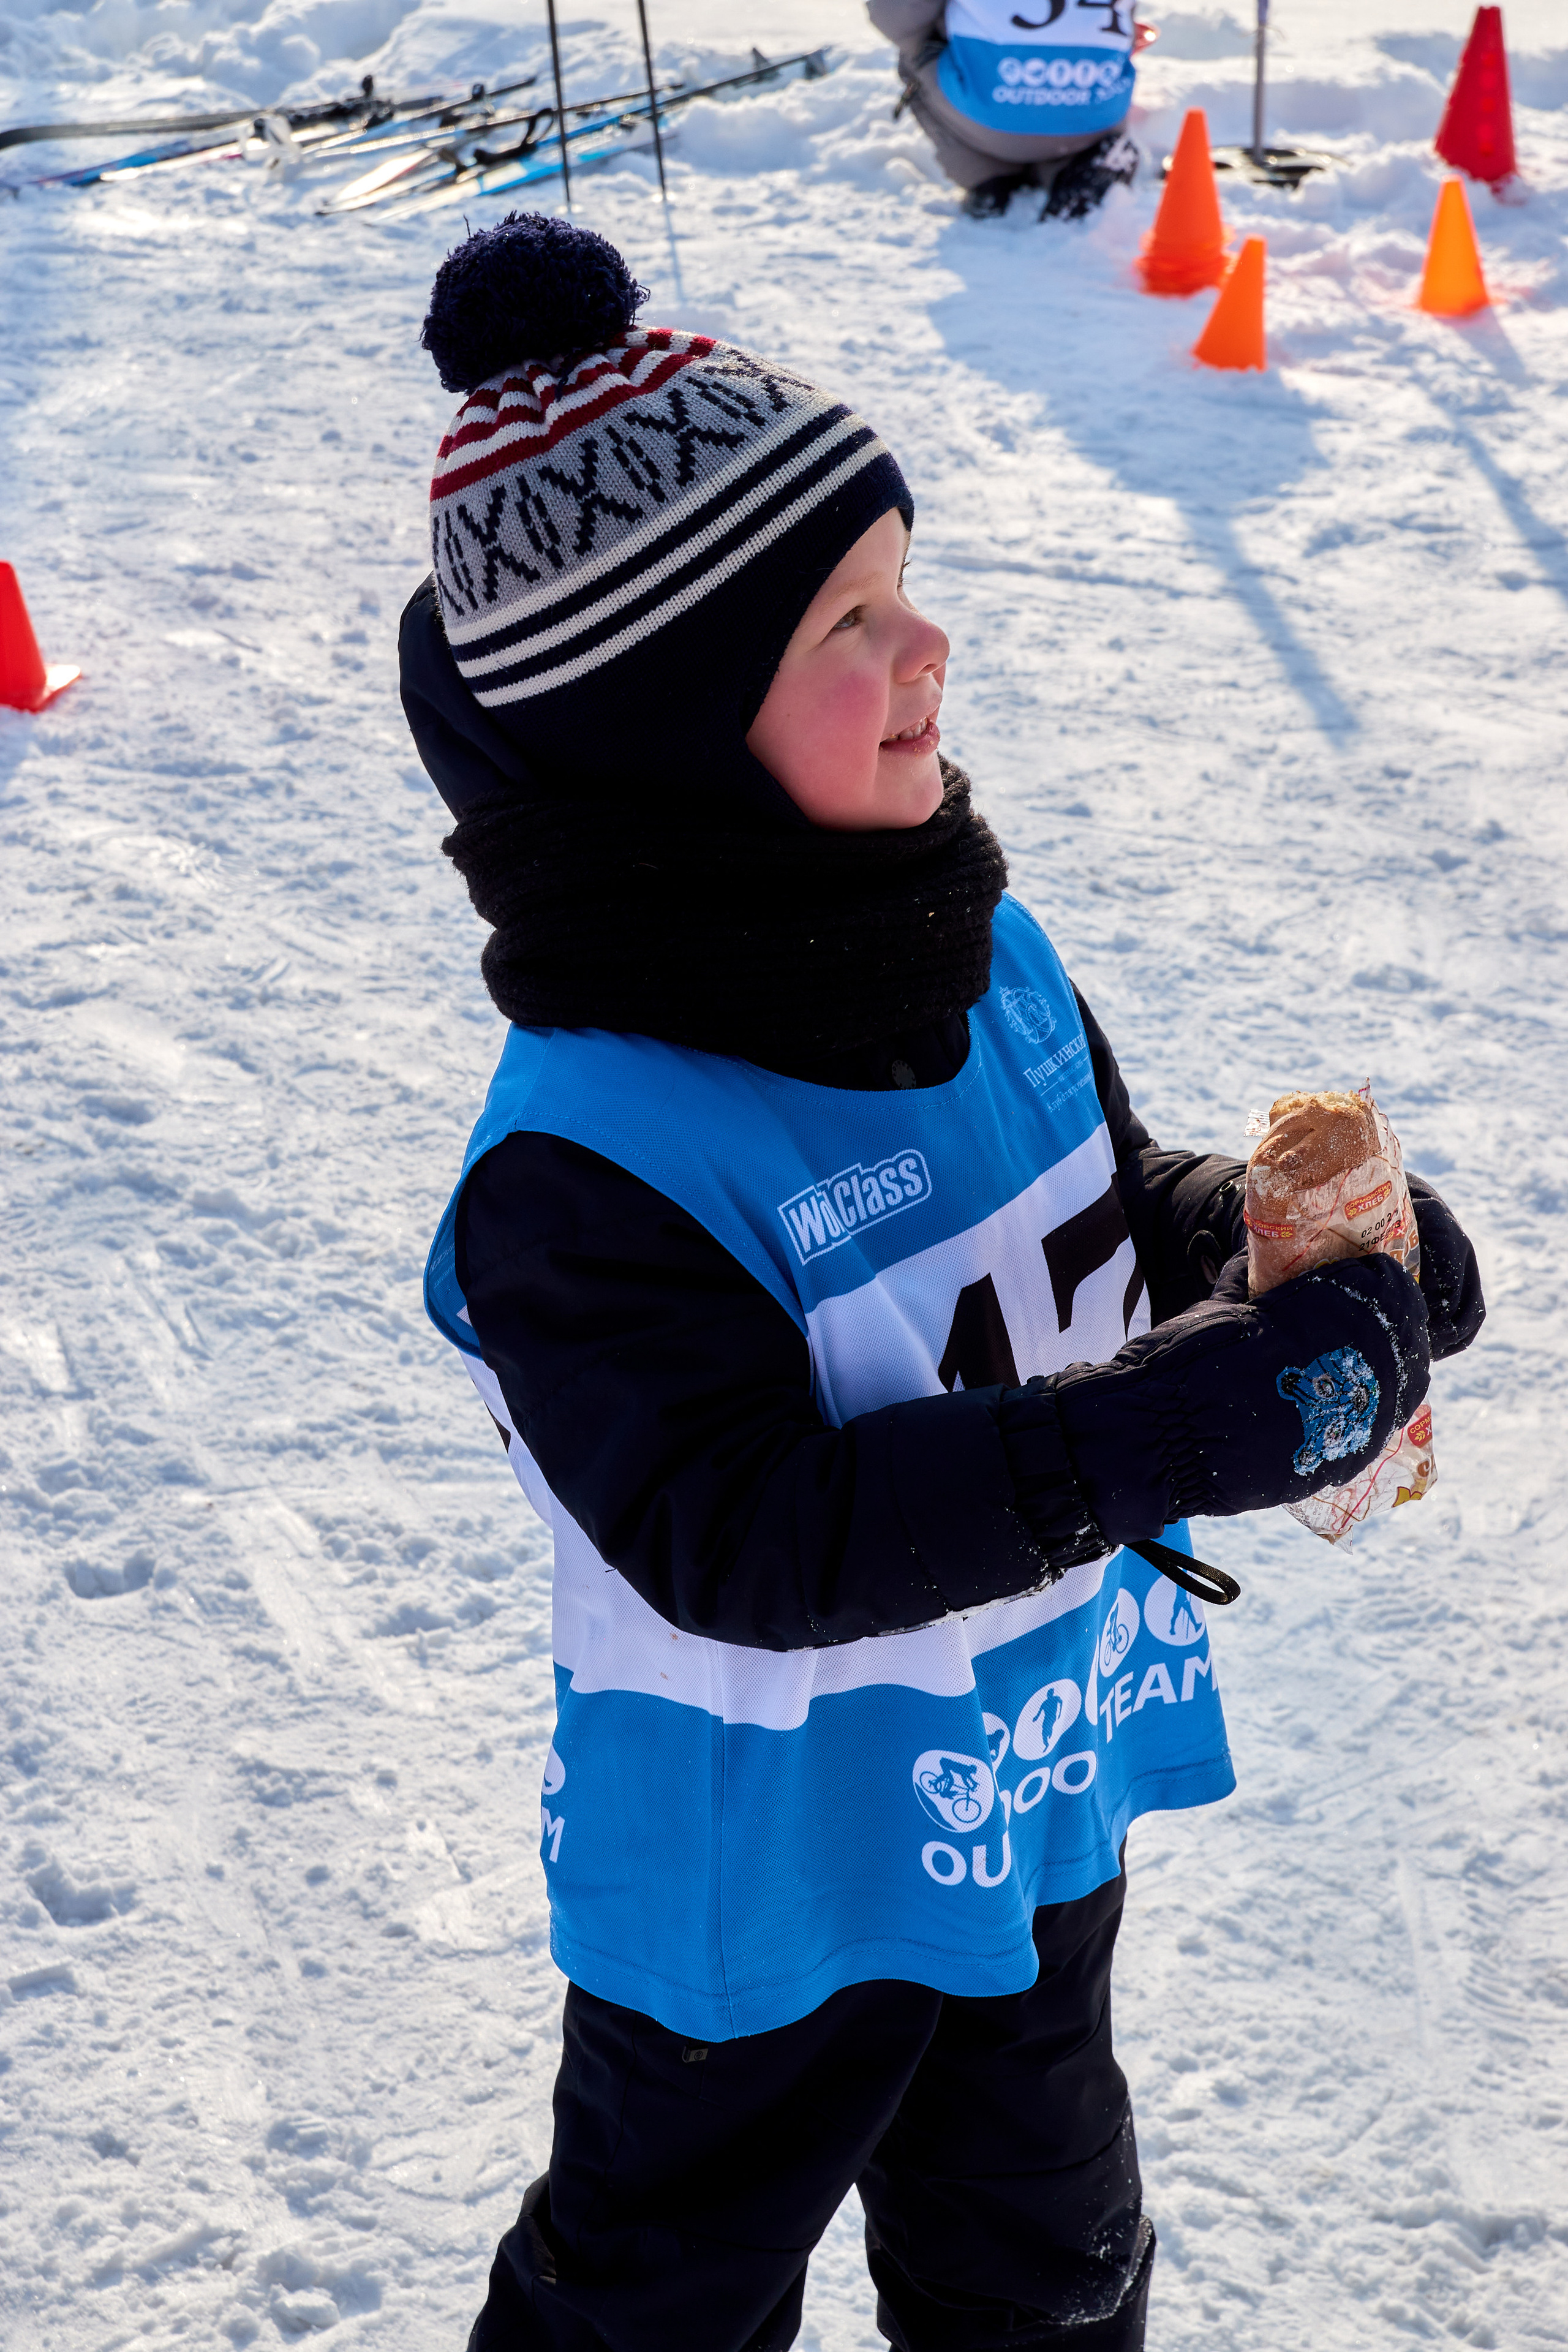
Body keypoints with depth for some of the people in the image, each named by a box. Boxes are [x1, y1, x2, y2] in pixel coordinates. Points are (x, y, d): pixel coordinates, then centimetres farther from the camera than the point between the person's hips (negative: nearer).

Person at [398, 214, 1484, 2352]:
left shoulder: (981, 949, -8)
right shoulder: (584, 1163, -32)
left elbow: (1110, 1208, 7)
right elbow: (738, 1537, -35)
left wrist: (1279, 1240, -15)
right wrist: (1165, 1431, -40)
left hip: (1035, 1786, 7)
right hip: (771, 1878, -6)